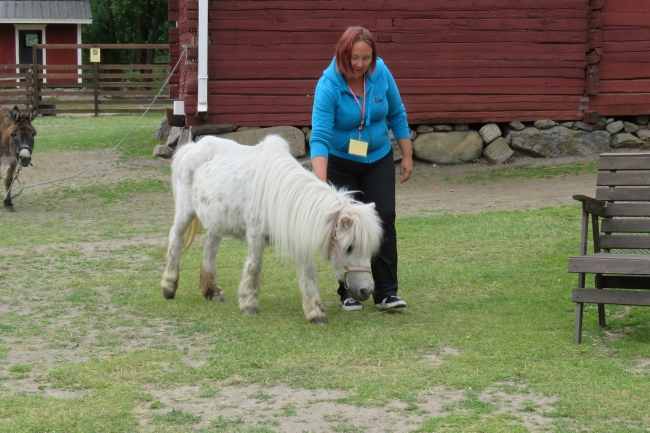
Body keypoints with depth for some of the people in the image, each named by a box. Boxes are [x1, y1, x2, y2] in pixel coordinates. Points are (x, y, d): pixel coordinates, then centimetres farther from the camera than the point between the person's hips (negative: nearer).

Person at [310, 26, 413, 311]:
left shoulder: (381, 74, -13)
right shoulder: (328, 86, -24)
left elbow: (397, 115, 1)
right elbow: (319, 136, -32)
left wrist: (407, 156, 2)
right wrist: (320, 182, -42)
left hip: (378, 160, 3)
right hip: (340, 164, -3)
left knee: (384, 219, -5)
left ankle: (386, 292, -3)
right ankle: (349, 292, 11)